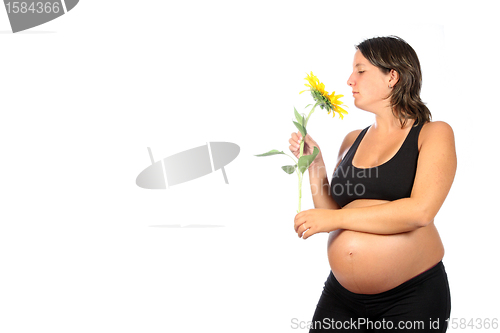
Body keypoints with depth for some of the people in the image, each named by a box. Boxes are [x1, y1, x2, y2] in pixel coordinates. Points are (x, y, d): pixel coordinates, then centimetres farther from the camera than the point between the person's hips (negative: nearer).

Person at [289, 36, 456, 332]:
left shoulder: (434, 134, -4)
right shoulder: (352, 141, 9)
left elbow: (420, 211, -19)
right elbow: (329, 213, 9)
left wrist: (336, 218, -16)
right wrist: (314, 165, -1)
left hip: (412, 296, -4)